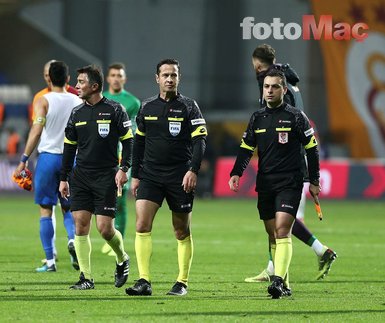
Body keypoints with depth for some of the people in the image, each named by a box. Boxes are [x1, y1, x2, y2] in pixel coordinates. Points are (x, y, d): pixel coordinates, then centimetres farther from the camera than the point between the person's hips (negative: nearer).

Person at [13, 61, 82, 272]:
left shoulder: (43, 101, -5)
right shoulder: (78, 102, 5)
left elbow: (36, 131, -13)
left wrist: (24, 160, -10)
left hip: (48, 156, -3)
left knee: (46, 210, 4)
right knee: (68, 208, 15)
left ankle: (50, 260, 0)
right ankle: (73, 239, -16)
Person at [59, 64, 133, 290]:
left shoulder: (114, 110, -4)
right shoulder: (77, 113, 10)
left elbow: (128, 141, -2)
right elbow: (69, 147, 16)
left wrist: (124, 169, -11)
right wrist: (63, 178, 13)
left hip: (106, 176, -5)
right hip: (81, 176, 5)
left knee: (105, 228, -9)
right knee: (80, 224, -4)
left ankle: (122, 259, 21)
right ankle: (86, 278, 1)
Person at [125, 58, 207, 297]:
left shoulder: (189, 107, -1)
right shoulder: (147, 107, 9)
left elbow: (200, 140, -7)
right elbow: (139, 142, 16)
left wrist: (193, 170, -19)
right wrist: (135, 175, 13)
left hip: (180, 177, -2)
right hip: (150, 176, 3)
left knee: (182, 232, 4)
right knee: (142, 225, -12)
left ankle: (183, 282, 14)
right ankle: (144, 281, -13)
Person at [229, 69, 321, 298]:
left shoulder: (296, 117, -2)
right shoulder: (257, 118, 11)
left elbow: (311, 148, 2)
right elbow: (246, 149, 11)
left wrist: (314, 181, 1)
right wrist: (236, 173, -5)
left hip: (290, 184, -5)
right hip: (265, 184, 5)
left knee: (282, 230, -18)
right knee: (273, 235, 7)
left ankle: (279, 280, -26)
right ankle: (285, 285, 13)